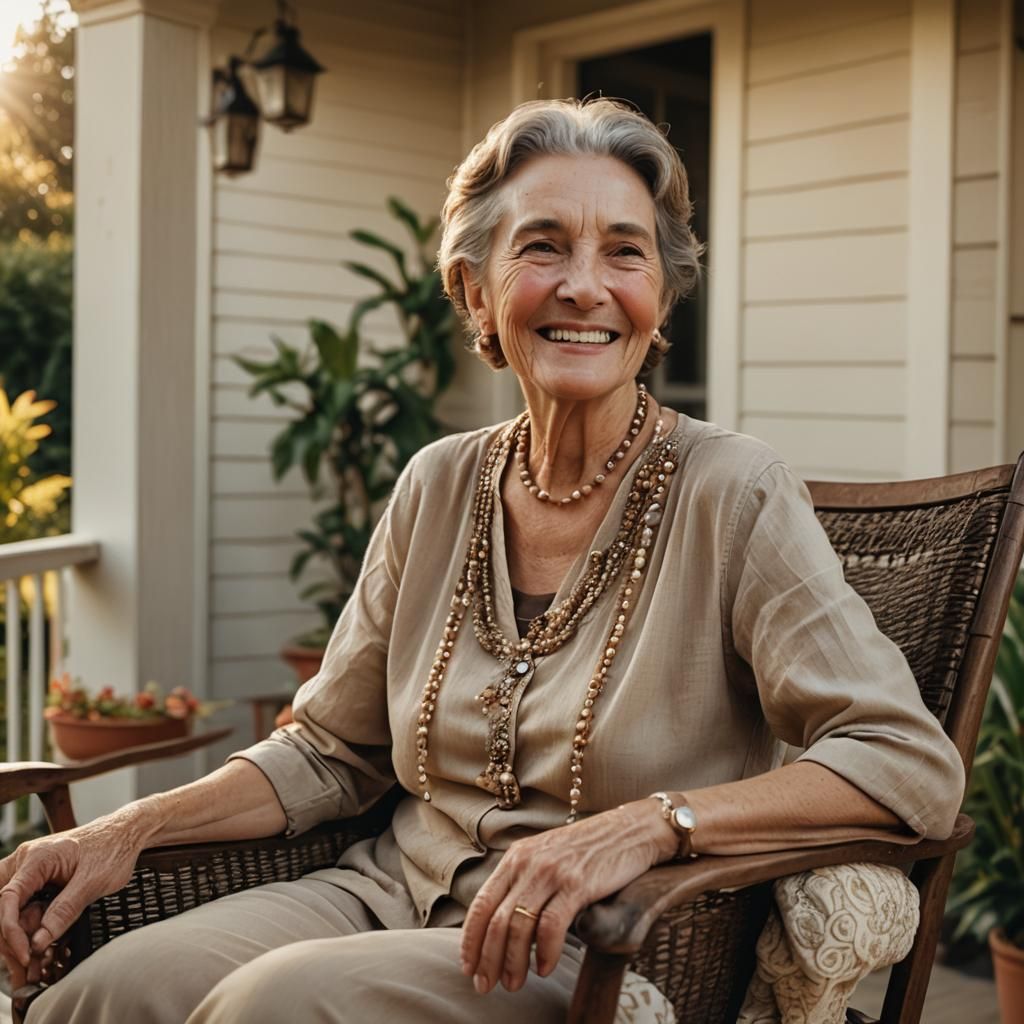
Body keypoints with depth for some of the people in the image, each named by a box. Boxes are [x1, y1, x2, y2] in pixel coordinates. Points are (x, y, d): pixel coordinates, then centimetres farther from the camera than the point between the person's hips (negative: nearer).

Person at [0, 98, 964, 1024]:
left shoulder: (734, 495, -10)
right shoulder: (438, 488, 6)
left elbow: (912, 765, -17)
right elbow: (330, 751, 14)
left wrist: (648, 824, -29)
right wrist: (133, 829, -1)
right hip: (397, 892, 4)